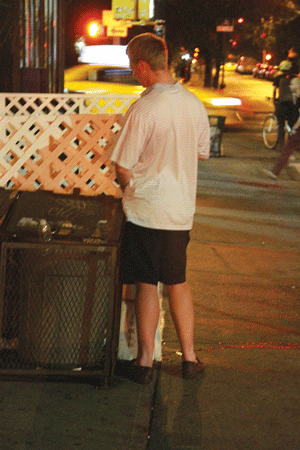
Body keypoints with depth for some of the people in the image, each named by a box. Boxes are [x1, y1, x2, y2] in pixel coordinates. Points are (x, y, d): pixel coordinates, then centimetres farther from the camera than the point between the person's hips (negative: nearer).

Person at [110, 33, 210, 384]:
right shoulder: (194, 104, 1)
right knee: (178, 283, 17)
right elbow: (202, 152, 14)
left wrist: (127, 188, 6)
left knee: (146, 286, 4)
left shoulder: (143, 109, -18)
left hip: (146, 210, -6)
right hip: (182, 209, 6)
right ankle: (189, 358, 22)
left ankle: (145, 363, 15)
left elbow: (123, 169, -14)